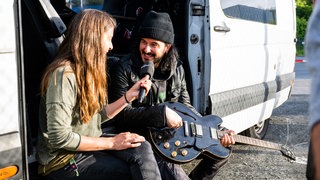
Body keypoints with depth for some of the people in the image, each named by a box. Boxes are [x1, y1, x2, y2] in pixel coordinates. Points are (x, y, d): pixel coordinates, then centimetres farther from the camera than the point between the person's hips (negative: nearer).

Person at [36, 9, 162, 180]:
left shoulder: (89, 71, 11)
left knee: (142, 148, -17)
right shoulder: (64, 74, -20)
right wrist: (111, 143, -19)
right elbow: (59, 138, -24)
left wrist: (129, 96, 6)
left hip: (89, 144, 8)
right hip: (64, 161, -8)